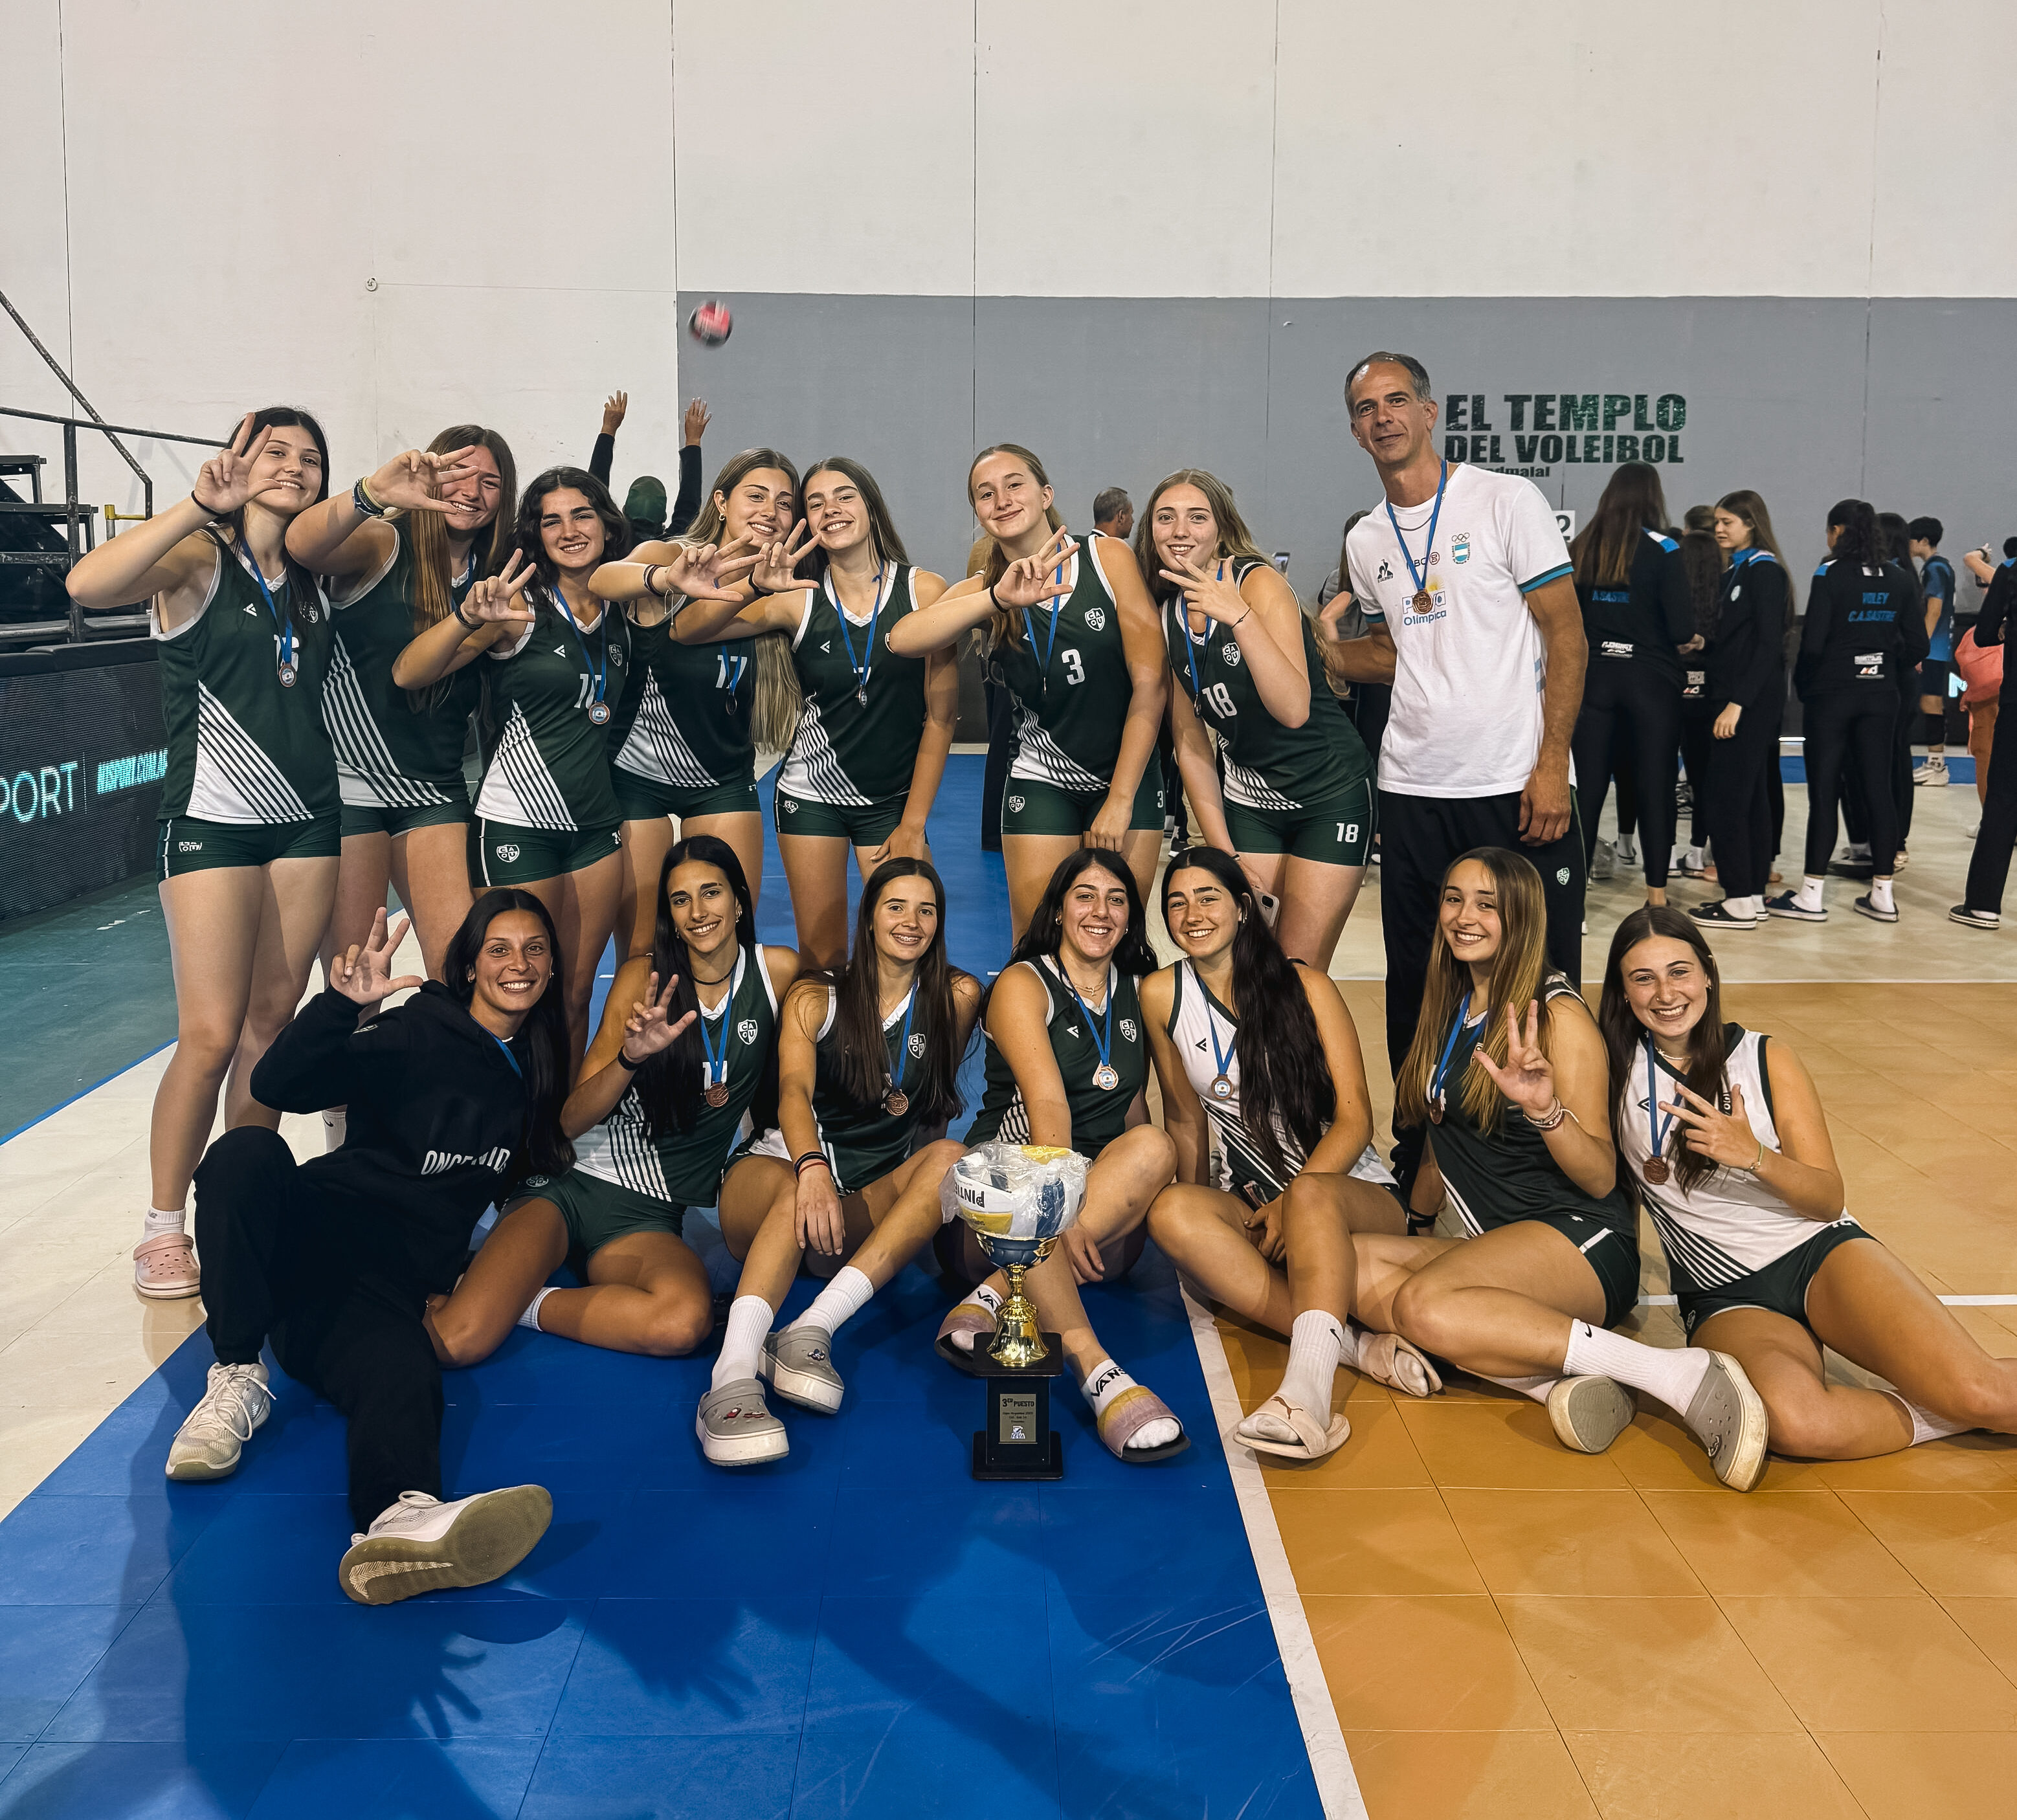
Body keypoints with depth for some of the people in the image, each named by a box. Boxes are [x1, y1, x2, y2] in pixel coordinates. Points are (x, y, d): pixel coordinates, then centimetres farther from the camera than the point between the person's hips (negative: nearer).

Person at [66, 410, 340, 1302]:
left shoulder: (312, 578, 11)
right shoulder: (199, 559, -7)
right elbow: (87, 585, -25)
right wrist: (197, 507, -31)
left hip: (308, 820, 6)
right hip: (214, 822, -5)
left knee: (272, 1019, 9)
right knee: (211, 1035, -7)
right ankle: (164, 1225, 7)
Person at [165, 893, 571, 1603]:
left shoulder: (537, 1067, 18)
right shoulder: (418, 1032, 2)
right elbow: (279, 1086, -9)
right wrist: (343, 1004, -27)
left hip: (399, 1274, 2)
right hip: (313, 1227, -1)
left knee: (402, 1371, -34)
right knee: (247, 1151, -35)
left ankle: (398, 1518, -68)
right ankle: (238, 1375, -22)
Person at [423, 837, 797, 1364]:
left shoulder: (777, 971, 4)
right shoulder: (645, 977, 0)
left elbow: (773, 1092, 22)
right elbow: (570, 1121, -5)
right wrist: (631, 1057, -21)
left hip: (649, 1217, 2)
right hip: (571, 1186, -2)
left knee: (684, 1323, -35)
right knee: (456, 1342, -28)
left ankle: (518, 1305, -12)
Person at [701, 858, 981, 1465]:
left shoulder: (957, 997, 9)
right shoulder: (817, 997, 3)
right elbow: (794, 1090, -17)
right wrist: (814, 1167, -36)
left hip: (872, 1201, 2)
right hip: (779, 1166, -2)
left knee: (952, 1159, -29)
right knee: (801, 1192, -38)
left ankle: (814, 1327, -39)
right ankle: (733, 1375, -54)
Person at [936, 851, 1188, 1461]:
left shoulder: (1137, 993, 15)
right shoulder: (1022, 985, -1)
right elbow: (1046, 1102, -17)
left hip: (1109, 1216, 4)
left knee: (1153, 1148, -28)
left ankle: (994, 1298, -32)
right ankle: (1091, 1366, -48)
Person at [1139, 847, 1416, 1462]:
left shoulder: (1305, 987, -1)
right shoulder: (1162, 995, 5)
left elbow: (1355, 1118, -7)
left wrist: (1292, 1201, -21)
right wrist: (1205, 1219, 5)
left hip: (1352, 1192, -3)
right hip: (1250, 1208, 3)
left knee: (1309, 1196, -38)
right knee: (1170, 1212, -31)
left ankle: (1308, 1387, -58)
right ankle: (1355, 1345, -38)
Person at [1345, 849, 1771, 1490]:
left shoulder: (1557, 1015, -7)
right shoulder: (1452, 1009, 15)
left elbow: (1601, 1178, -12)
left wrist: (1545, 1111, -29)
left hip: (1583, 1243, -8)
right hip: (1500, 1244, 8)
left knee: (1423, 1305, -35)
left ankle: (1679, 1373, -32)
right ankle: (1557, 1382, -25)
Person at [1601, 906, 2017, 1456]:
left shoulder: (1766, 1059, 5)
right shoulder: (1615, 1069, 5)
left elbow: (1829, 1199, 1)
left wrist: (1754, 1157, -18)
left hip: (1818, 1252, 0)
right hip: (1724, 1298, 0)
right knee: (1793, 1421, -35)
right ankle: (1942, 1413, -11)